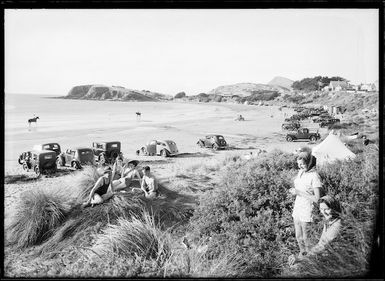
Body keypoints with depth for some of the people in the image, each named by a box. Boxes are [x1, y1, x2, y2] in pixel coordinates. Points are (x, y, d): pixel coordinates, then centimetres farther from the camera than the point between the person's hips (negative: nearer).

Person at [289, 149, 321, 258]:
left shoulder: (314, 176, -19)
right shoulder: (301, 172, 4)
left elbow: (316, 199, -20)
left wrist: (299, 192, -19)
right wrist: (294, 190, 0)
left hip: (307, 211, -7)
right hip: (297, 208, 7)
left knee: (305, 238, 6)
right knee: (298, 237, 19)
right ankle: (301, 254, 40)